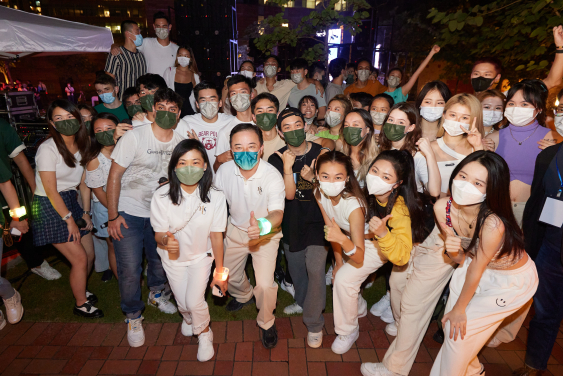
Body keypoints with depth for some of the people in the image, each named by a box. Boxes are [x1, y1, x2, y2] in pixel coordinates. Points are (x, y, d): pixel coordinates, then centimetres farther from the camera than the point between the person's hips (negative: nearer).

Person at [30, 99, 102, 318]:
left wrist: (86, 212, 3)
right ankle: (81, 304, 20)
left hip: (71, 200, 6)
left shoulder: (82, 144, 2)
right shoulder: (48, 149, -18)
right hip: (49, 207, -6)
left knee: (89, 255, 10)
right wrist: (69, 220, -12)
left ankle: (80, 290, 39)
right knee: (80, 258, -3)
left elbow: (84, 182, 6)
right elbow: (51, 191, -17)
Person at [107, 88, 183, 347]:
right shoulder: (134, 136, -14)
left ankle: (157, 293, 47)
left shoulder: (180, 142, -3)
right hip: (128, 213, -3)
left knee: (160, 260, 15)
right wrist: (112, 216, -13)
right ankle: (133, 316, 23)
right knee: (130, 269, -2)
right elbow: (114, 176, -11)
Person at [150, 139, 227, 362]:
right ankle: (188, 318, 48)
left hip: (201, 255, -1)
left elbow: (216, 236, -15)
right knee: (183, 304, 7)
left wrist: (219, 272, -8)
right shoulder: (161, 196, -24)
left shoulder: (215, 197, -24)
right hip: (173, 257, 1)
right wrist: (166, 240, -40)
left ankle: (204, 333, 24)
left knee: (194, 302, -12)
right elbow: (158, 234, -15)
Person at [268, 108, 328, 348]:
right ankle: (302, 302, 49)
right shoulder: (277, 159, -7)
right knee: (295, 267, 19)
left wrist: (313, 178, -22)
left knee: (315, 267, -13)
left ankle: (314, 323, 8)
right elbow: (289, 194, -16)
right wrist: (287, 166, -29)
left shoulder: (321, 153, -8)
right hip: (292, 222, 3)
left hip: (318, 220, -2)